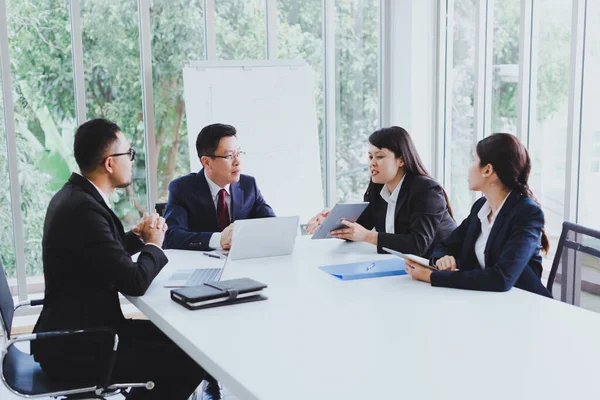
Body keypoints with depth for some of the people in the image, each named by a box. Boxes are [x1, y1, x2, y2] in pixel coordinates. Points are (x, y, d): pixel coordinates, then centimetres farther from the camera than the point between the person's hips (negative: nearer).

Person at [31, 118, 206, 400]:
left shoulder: (75, 195, 7)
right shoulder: (84, 208, -24)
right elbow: (134, 282, -25)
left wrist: (136, 236, 3)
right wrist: (153, 245, -6)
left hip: (74, 330, 10)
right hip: (75, 350, -10)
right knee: (191, 360, -10)